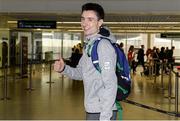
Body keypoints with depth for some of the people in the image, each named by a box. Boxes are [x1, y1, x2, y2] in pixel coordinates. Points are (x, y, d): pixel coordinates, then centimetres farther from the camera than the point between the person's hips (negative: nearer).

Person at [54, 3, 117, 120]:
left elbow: (111, 85, -22)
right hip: (93, 110, 9)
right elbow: (81, 73, 17)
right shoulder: (88, 44, 11)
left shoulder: (104, 46, -18)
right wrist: (64, 69, -2)